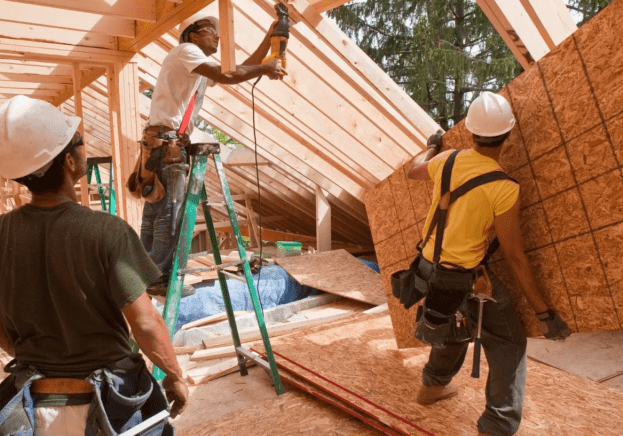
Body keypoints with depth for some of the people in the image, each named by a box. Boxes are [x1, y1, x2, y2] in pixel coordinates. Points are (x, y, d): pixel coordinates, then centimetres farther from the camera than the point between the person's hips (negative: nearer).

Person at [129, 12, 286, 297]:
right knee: (169, 214, -7)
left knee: (155, 213, 10)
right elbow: (227, 76, -18)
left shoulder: (203, 69, 24)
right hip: (166, 141, -10)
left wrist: (270, 37, 16)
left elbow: (243, 69, 20)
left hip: (164, 143, 10)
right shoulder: (185, 51, -3)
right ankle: (160, 280, 0)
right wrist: (265, 69, -6)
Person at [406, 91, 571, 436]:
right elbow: (514, 257, -18)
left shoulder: (448, 160, -5)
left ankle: (432, 385, 51)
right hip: (464, 277, -7)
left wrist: (432, 146, 38)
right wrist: (544, 314, -9)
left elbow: (412, 171, 18)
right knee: (508, 344, 10)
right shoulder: (504, 189, -20)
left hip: (429, 265, 7)